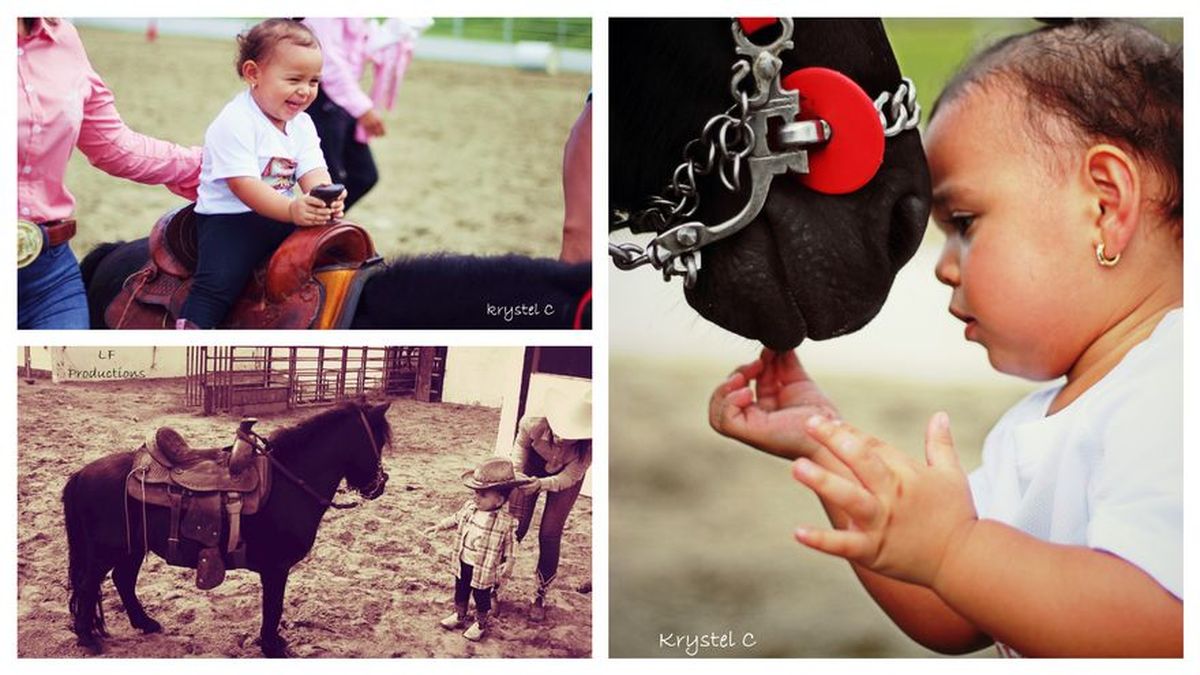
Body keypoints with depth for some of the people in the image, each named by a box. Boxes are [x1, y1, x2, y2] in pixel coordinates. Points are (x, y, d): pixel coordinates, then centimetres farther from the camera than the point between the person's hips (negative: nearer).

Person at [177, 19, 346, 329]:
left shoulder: (301, 124, 7)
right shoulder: (235, 123, -17)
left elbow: (313, 173, -3)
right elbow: (244, 185, -26)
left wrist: (325, 198, -29)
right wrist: (292, 209, -40)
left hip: (281, 215, 7)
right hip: (230, 218, -7)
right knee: (219, 282, -25)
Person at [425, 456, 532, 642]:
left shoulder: (506, 522, -25)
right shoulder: (469, 507, -9)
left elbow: (510, 545, -15)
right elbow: (455, 519, 11)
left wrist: (509, 563, -19)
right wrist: (438, 527, 13)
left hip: (484, 569, -5)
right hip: (463, 563, 5)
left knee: (481, 598, 15)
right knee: (460, 591, 25)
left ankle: (481, 624, 38)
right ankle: (459, 616, 49)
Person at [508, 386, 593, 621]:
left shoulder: (588, 446, -38)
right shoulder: (534, 425, -38)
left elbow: (568, 478, -31)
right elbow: (520, 451, -19)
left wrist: (541, 484, -49)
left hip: (565, 476, 0)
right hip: (533, 467, 0)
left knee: (550, 535, -1)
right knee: (516, 527, -4)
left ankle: (541, 596, 19)